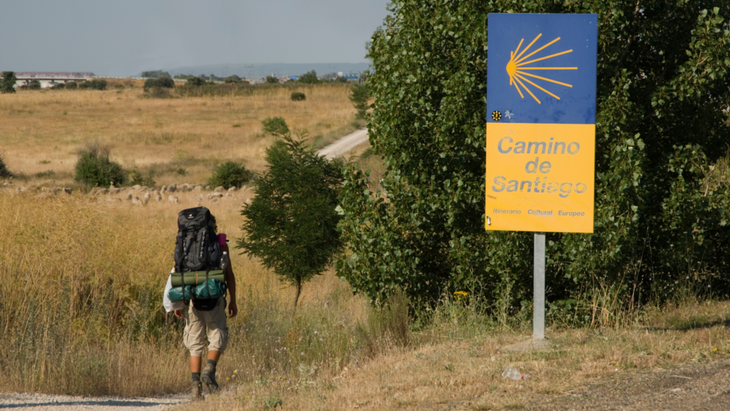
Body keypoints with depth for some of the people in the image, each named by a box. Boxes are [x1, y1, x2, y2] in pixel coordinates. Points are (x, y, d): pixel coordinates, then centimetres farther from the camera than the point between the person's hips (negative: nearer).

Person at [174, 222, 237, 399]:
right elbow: (229, 273, 1)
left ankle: (196, 385, 0)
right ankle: (209, 371, -19)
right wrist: (233, 301, 5)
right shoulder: (220, 243, 4)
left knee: (195, 343, 8)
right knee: (217, 338, 7)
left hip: (191, 296, 2)